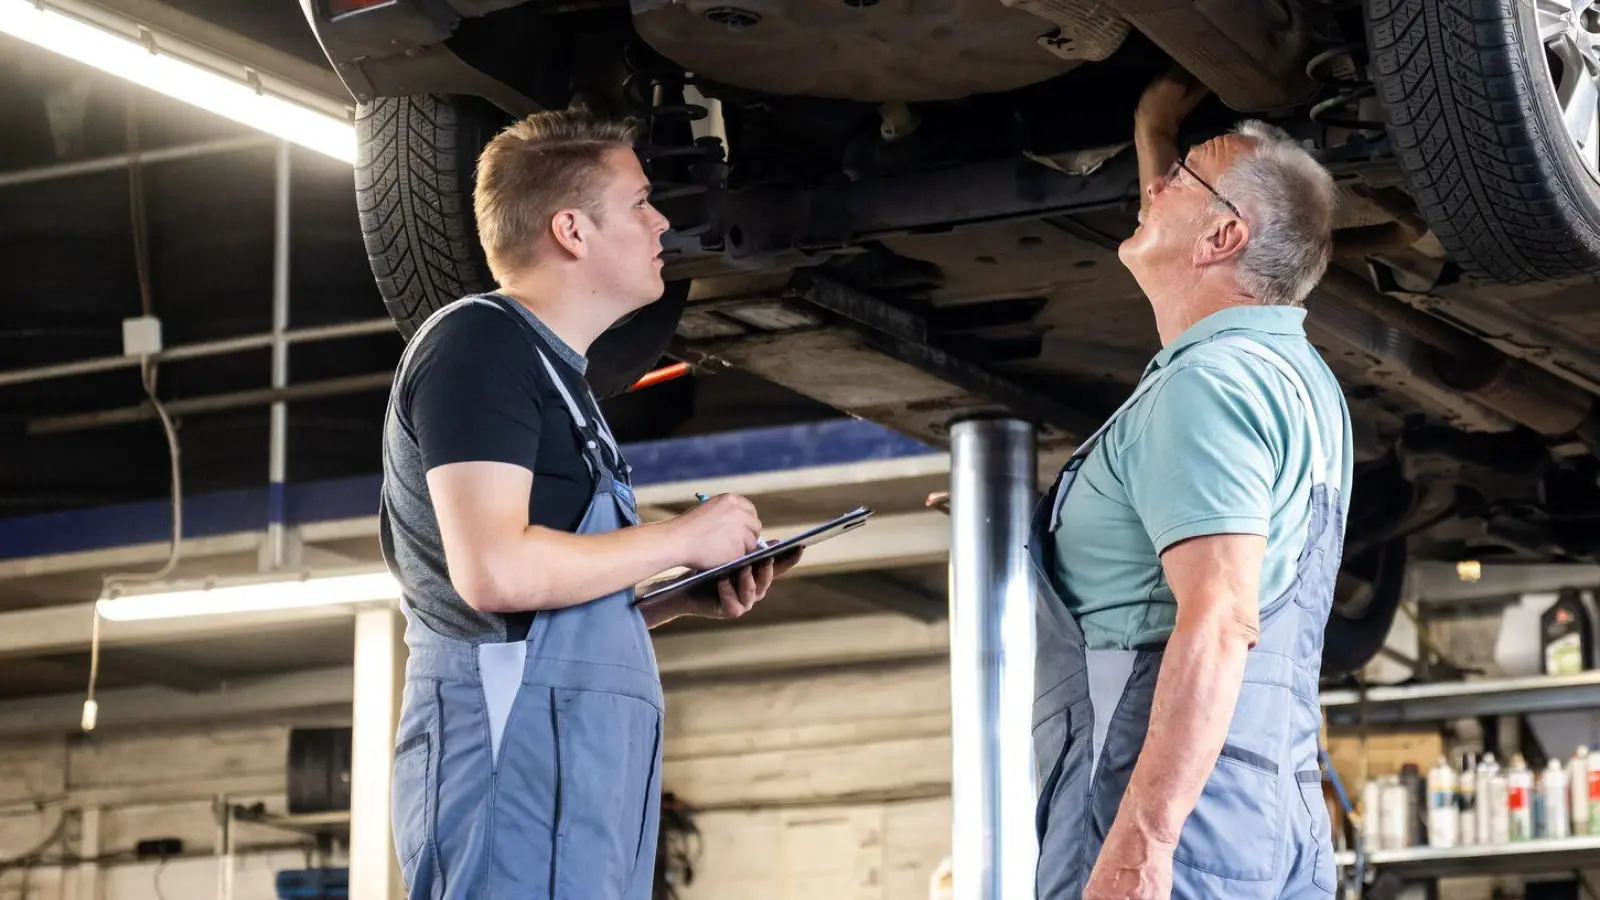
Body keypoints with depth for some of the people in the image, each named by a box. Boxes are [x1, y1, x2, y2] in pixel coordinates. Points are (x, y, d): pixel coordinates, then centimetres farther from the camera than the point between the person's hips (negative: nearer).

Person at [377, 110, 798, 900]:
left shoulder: (548, 368, 25)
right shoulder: (480, 342, -6)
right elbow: (494, 570, -20)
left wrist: (690, 599, 12)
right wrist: (683, 541, -8)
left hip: (580, 763, 10)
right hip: (515, 750, -10)